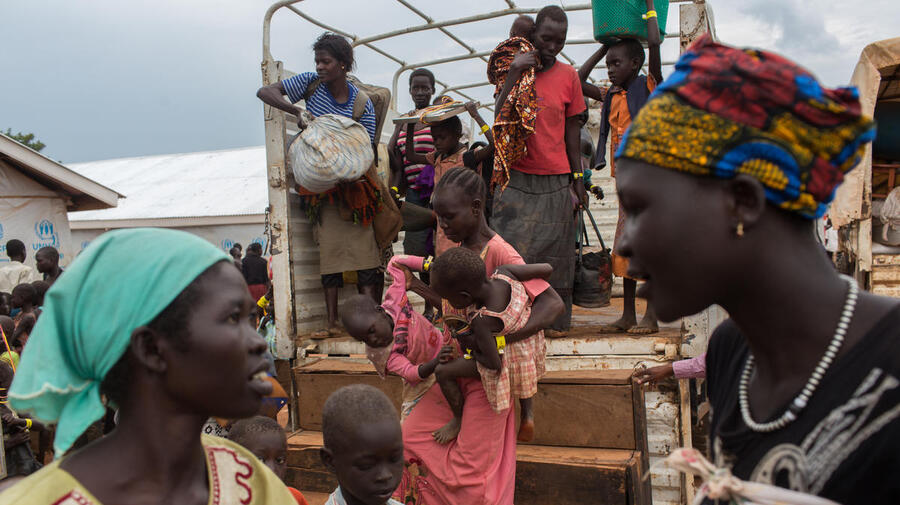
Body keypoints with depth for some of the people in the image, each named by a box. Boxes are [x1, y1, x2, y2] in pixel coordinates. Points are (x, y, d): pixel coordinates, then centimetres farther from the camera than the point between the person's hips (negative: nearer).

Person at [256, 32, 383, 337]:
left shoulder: (362, 104, -7)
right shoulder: (312, 83, -2)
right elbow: (265, 91, -6)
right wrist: (297, 111, -22)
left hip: (352, 182, -1)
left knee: (365, 247, -9)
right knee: (328, 247, -1)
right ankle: (332, 322, 1)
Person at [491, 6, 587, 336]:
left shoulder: (568, 75, 6)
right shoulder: (514, 67, 3)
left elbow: (571, 128, 11)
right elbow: (499, 116, -10)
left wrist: (577, 177, 11)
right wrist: (515, 71, -17)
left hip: (556, 181, 2)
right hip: (517, 177, -1)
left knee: (555, 253, 6)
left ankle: (554, 320, 18)